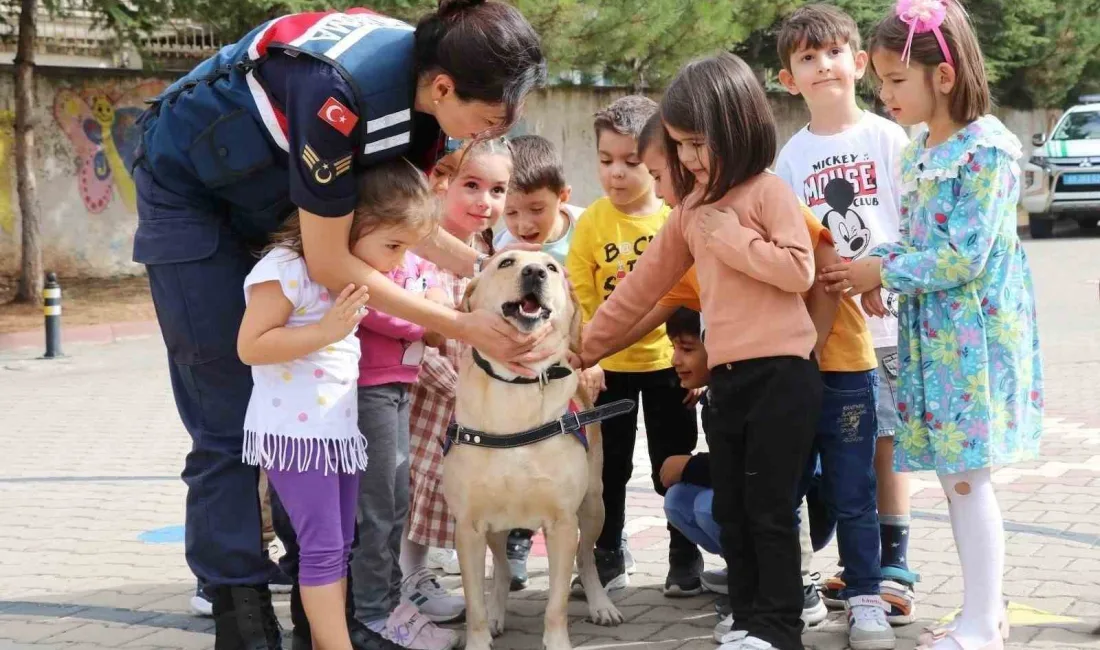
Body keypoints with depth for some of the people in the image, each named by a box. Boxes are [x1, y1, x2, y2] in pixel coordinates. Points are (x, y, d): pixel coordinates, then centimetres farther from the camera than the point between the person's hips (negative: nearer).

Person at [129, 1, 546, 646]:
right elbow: (329, 261, -30)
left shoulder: (426, 82, -15)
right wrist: (461, 325, -29)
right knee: (229, 419, -9)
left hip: (266, 200, 8)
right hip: (190, 189, -7)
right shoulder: (342, 91, -39)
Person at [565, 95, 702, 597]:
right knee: (609, 467, 11)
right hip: (608, 367, 1)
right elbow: (578, 300, -6)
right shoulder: (591, 223, -7)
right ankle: (607, 557, 25)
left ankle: (685, 557, 24)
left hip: (667, 363, -1)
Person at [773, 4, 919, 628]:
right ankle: (859, 569, 17)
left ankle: (894, 568, 10)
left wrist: (882, 273, -11)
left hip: (885, 317, -2)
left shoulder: (887, 138, -1)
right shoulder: (793, 154, 7)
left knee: (886, 440, 1)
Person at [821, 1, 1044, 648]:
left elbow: (964, 256, -19)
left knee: (966, 475, -5)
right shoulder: (919, 152, 11)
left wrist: (882, 273, -13)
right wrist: (875, 266, -3)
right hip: (931, 332, 8)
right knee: (957, 477, 11)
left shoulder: (986, 149, -15)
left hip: (974, 333, -8)